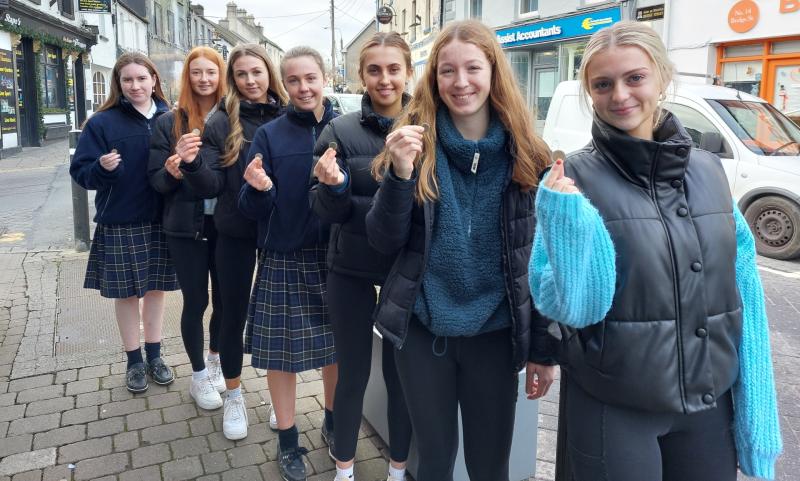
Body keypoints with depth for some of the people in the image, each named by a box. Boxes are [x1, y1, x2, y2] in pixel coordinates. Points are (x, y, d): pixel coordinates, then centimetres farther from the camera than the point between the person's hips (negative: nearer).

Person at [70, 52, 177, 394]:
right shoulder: (103, 122, -4)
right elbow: (80, 171, -4)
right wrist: (102, 168, -25)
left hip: (161, 221, 2)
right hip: (120, 225, -2)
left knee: (155, 288, 12)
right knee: (127, 292, 8)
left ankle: (154, 355, 27)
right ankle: (134, 361, 23)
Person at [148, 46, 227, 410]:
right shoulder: (169, 122, 0)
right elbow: (156, 179, -1)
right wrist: (173, 172, -22)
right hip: (186, 227, -1)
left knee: (225, 297, 11)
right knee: (196, 300, 6)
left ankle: (215, 361, 36)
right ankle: (198, 375, 25)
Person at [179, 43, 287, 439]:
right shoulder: (221, 122, -4)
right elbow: (212, 185, -8)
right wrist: (192, 164, -27)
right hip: (236, 232, 0)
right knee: (234, 314, 10)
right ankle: (233, 395, 30)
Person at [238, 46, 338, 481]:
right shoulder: (269, 135, -3)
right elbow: (253, 211, -5)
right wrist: (259, 189, -25)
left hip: (336, 257, 1)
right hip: (284, 261, -1)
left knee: (337, 346, 13)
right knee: (283, 352, 7)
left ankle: (333, 423, 38)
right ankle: (288, 441, 27)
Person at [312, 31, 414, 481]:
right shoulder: (341, 131, -6)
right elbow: (327, 211, -6)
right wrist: (334, 186, -26)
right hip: (351, 270, 0)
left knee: (401, 372, 13)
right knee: (353, 373, 11)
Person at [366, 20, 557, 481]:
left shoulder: (527, 155, -4)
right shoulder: (416, 145, -4)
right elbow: (384, 242, -7)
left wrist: (545, 347, 0)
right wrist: (399, 173, -23)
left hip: (494, 334, 0)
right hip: (423, 331, 1)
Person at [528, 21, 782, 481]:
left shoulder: (709, 170, 1)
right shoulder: (573, 178, -11)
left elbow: (743, 292, 4)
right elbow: (568, 306, -13)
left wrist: (756, 410, 3)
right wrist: (568, 220, -28)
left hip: (711, 405, 4)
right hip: (612, 411, -4)